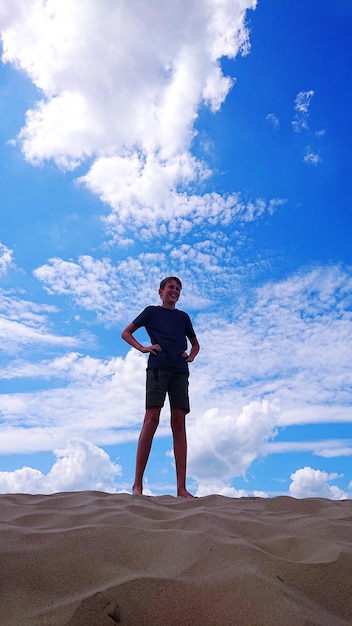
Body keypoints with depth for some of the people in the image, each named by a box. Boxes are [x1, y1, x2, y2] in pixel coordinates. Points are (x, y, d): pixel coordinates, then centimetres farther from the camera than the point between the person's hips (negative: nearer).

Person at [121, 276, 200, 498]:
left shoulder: (184, 317, 22)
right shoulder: (152, 311, 13)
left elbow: (195, 343, 31)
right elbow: (126, 333, 13)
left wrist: (191, 356, 10)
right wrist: (142, 348, -3)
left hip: (180, 371, 3)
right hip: (158, 367, -3)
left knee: (179, 423, -3)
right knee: (151, 419, -12)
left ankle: (182, 488, -3)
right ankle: (137, 483, -7)